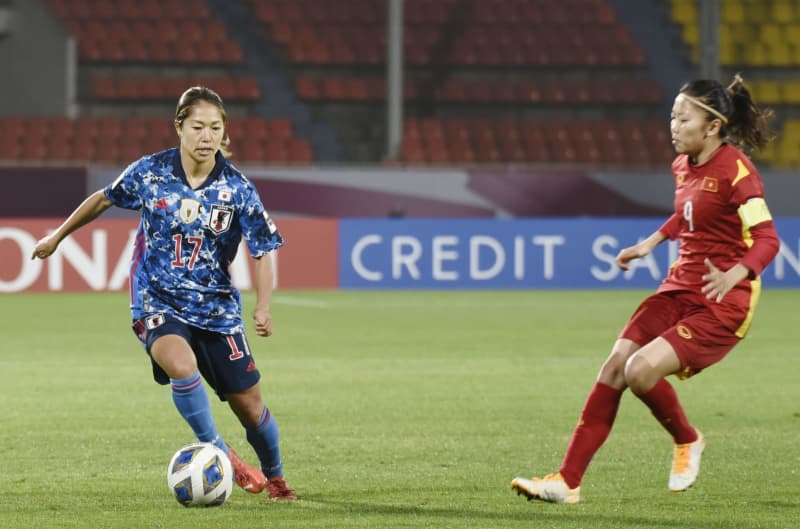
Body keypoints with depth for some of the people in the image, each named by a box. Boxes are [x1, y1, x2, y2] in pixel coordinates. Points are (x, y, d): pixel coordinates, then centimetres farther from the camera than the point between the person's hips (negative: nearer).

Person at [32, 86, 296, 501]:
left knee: (249, 405, 2)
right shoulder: (150, 172, -8)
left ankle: (274, 478, 31)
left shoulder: (237, 188, -9)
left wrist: (262, 307, -25)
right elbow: (104, 199, 12)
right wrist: (57, 236, 22)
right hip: (158, 302, -1)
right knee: (182, 366, -34)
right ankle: (218, 453, -14)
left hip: (216, 307, 1)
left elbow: (263, 253, -8)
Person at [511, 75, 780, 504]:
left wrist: (734, 274, -39)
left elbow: (767, 239, -23)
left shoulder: (735, 171, -18)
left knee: (641, 370, -23)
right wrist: (652, 242, 21)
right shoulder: (684, 165, 8)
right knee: (614, 366, -6)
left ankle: (687, 441, 9)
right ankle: (567, 481, -3)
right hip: (680, 288, 8)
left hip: (723, 303, -8)